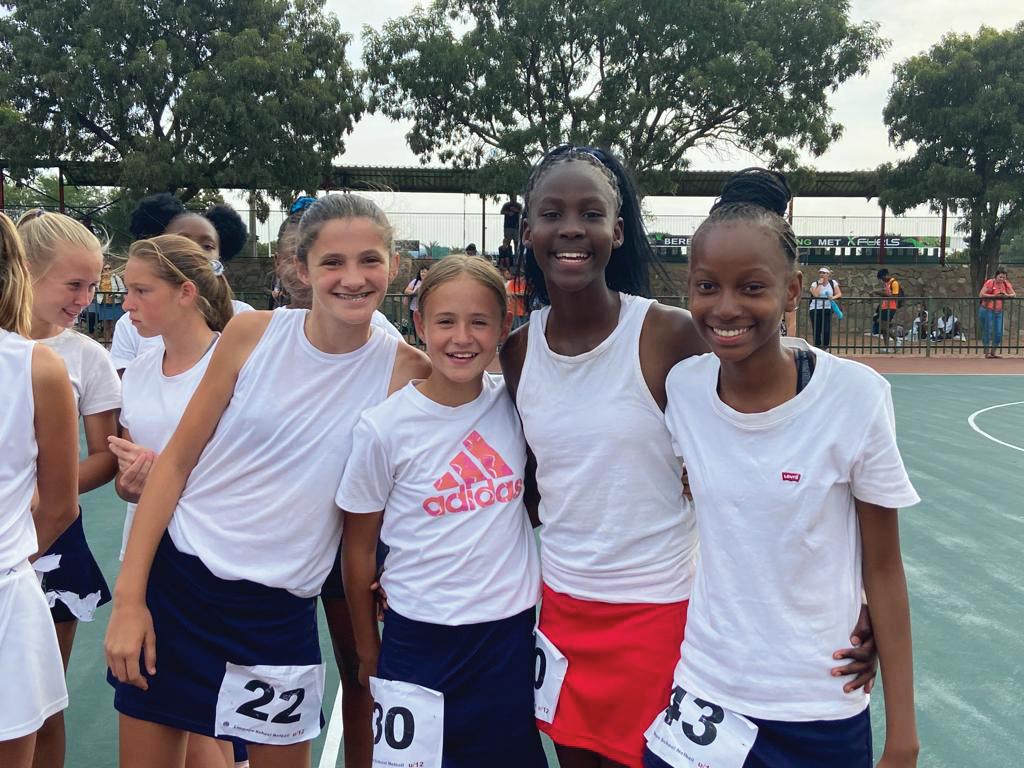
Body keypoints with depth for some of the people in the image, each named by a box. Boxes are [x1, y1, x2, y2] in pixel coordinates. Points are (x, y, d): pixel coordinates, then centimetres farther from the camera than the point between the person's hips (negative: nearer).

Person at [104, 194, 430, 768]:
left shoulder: (405, 371, -8)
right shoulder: (253, 335, -6)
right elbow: (177, 461, -1)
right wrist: (129, 596, -5)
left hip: (278, 612, -1)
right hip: (174, 580, 1)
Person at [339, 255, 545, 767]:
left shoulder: (515, 404, -5)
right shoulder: (384, 427, -12)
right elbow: (359, 549, -1)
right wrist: (367, 650, 5)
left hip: (511, 630, 3)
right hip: (419, 638, -2)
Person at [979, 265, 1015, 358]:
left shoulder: (1006, 284, 6)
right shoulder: (990, 282, -10)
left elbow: (1014, 294, 7)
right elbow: (981, 295, -16)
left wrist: (1007, 295, -15)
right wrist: (994, 296, -21)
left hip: (998, 312, 5)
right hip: (987, 310, -5)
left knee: (998, 333, 3)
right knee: (987, 331, -1)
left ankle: (993, 352, 15)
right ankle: (987, 352, 7)